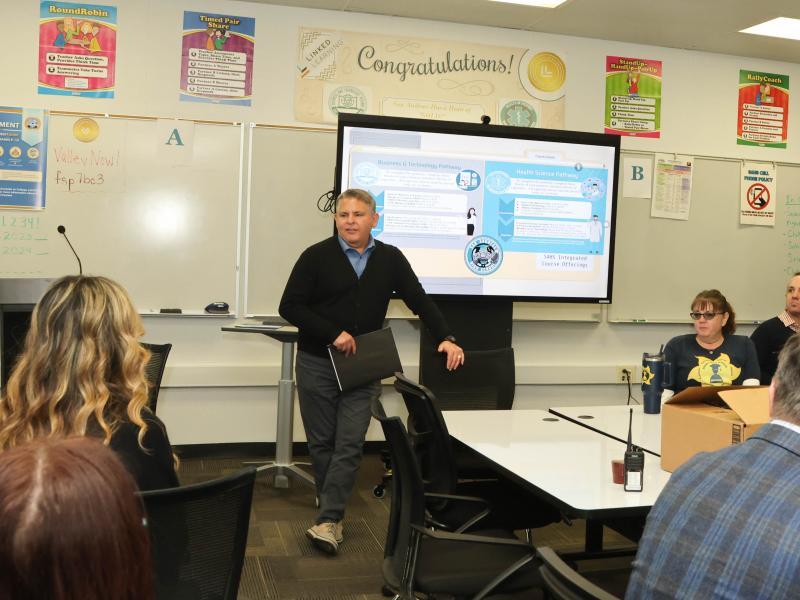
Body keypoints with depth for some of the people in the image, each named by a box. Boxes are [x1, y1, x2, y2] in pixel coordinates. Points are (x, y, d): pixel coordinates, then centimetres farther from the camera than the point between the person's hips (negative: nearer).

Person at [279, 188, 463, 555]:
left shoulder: (390, 259, 3)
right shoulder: (317, 256, -6)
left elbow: (420, 302, 3)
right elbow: (289, 307, -7)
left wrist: (446, 339, -11)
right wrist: (333, 334, -16)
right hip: (317, 363, -1)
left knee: (350, 445, -5)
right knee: (322, 442, 8)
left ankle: (328, 520, -2)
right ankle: (331, 510, 25)